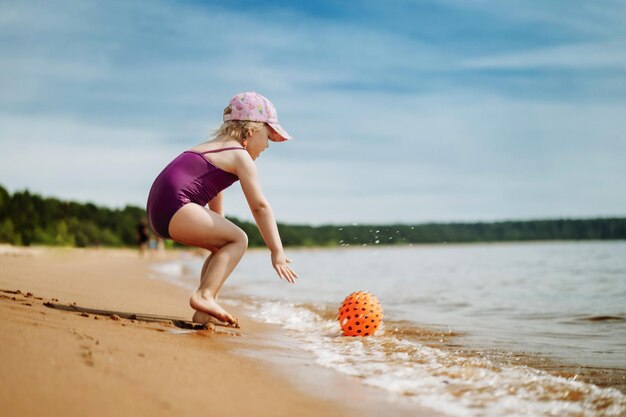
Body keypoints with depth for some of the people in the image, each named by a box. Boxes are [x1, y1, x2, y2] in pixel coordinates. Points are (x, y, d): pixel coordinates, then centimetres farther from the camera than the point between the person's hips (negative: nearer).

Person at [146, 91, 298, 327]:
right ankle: (204, 295, -15)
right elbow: (260, 206, -6)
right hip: (175, 206, -10)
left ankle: (203, 313, 12)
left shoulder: (213, 147, 28)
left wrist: (221, 232, 34)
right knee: (238, 239, -3)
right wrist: (277, 251, -5)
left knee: (222, 246, 19)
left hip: (159, 208, 10)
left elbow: (215, 200, 31)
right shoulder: (240, 155, -1)